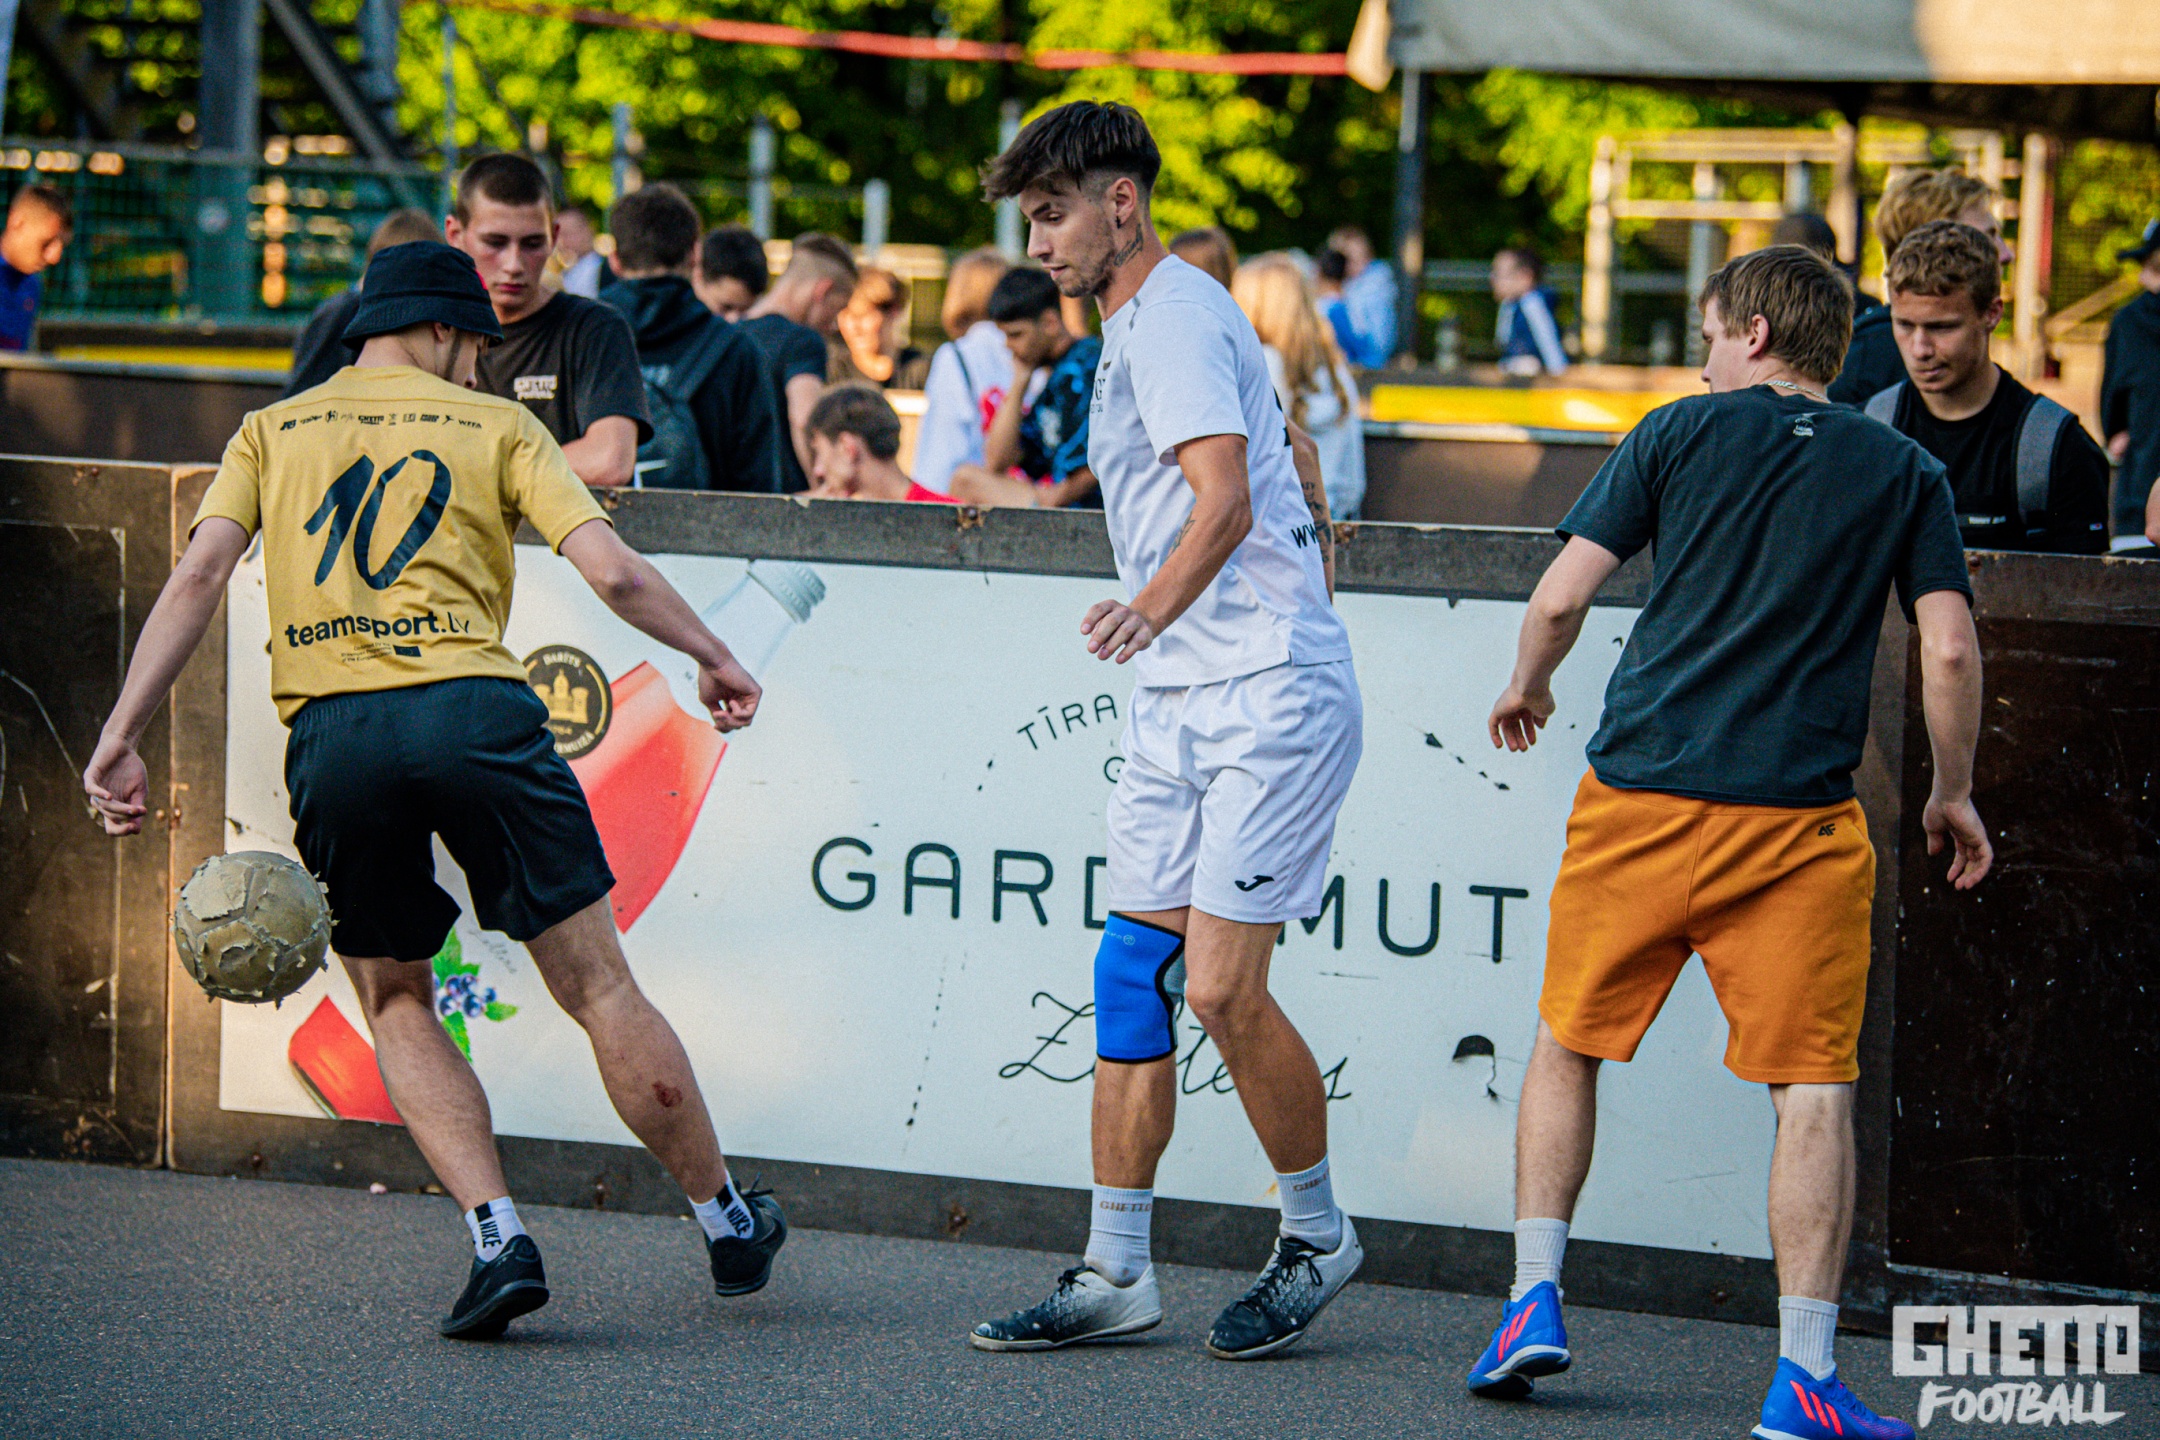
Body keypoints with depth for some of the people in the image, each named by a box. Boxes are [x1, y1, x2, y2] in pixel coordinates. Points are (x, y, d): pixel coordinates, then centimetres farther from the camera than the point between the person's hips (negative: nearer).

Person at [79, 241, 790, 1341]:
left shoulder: (272, 433, 20)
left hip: (328, 734, 2)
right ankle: (728, 1223, 20)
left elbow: (199, 574, 5)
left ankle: (498, 1238, 2)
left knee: (397, 1006, 18)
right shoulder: (496, 425, 14)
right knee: (597, 986, 9)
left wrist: (121, 738, 2)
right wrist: (713, 659, 19)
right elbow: (612, 571, 3)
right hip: (471, 707, -2)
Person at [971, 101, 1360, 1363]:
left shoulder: (1174, 319, -12)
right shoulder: (1149, 321, 19)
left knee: (1222, 986, -12)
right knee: (1132, 977, 4)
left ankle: (1317, 1236, 7)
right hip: (1184, 699, 10)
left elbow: (1226, 503, -27)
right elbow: (1296, 477, 29)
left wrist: (1152, 608, -41)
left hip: (1270, 693, -10)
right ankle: (1116, 1272, 8)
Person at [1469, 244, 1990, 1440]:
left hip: (1638, 800, 1)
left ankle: (1534, 1297, 14)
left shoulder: (1679, 434, 6)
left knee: (1569, 1044, 19)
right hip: (1800, 818, 0)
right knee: (1814, 1084, 0)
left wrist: (1526, 688, 20)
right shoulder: (1905, 475, 9)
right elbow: (1950, 649, 0)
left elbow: (1560, 596, 1)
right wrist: (1952, 795, 13)